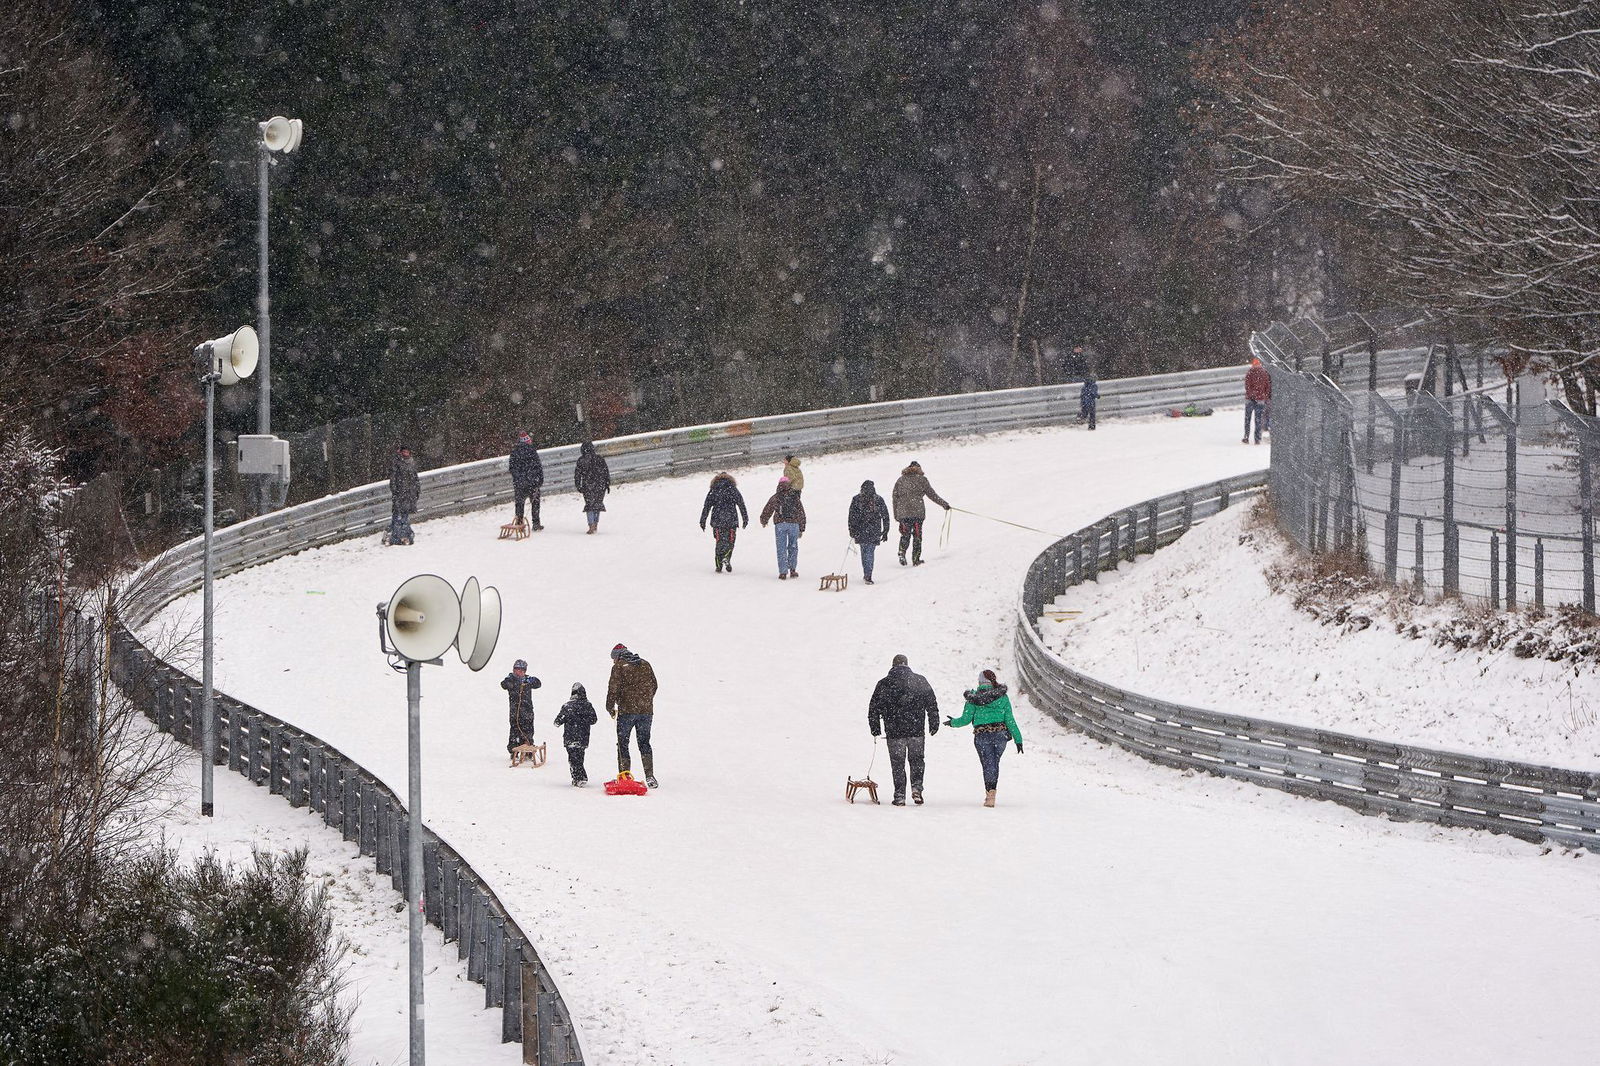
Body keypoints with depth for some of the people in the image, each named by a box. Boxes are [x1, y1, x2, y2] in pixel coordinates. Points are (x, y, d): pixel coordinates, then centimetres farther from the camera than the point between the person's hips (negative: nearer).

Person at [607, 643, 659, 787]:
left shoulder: (619, 667, -3)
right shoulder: (645, 665, 13)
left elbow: (613, 689, -9)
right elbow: (653, 685, 16)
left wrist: (610, 707, 1)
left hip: (627, 710, -5)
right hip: (647, 710, 5)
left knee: (623, 744, 5)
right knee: (644, 743, 13)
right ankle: (650, 776, 2)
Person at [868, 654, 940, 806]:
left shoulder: (883, 684, 2)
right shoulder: (920, 681, 3)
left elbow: (874, 708, 4)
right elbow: (932, 704, 5)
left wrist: (875, 729, 13)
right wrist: (934, 724, 12)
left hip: (894, 732, -1)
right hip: (916, 730, 1)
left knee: (897, 764, 7)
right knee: (917, 760, 15)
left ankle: (900, 796, 3)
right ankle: (916, 787, -3)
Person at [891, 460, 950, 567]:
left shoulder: (900, 480, 13)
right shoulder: (921, 479, 4)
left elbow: (895, 498, 11)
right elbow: (931, 494, 5)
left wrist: (896, 515, 16)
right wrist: (944, 504, 16)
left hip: (903, 513, 2)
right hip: (918, 512, -2)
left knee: (905, 534, 10)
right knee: (917, 535, 6)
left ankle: (902, 553, -14)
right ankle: (916, 559, 5)